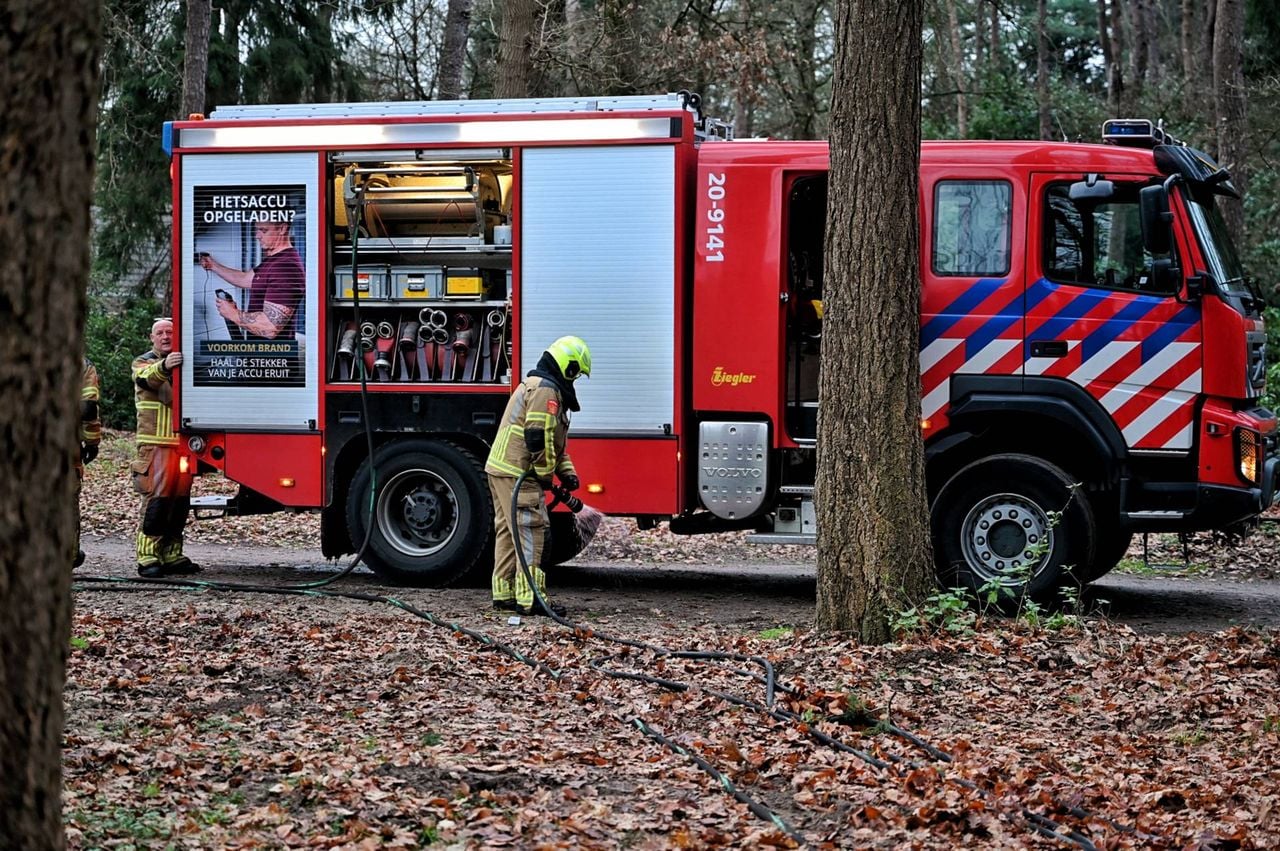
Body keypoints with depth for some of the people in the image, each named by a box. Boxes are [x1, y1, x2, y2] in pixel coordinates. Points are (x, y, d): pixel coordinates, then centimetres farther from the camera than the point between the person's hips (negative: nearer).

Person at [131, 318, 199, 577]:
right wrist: (164, 366, -43)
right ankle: (147, 558, -11)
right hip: (156, 444, -5)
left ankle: (172, 555, 15)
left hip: (184, 444, 5)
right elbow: (148, 378, -21)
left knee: (180, 501, 7)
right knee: (156, 499, -12)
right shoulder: (143, 363, 3)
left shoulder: (184, 363, 19)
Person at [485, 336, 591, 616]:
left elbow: (552, 441, 24)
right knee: (530, 532, -9)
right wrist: (545, 473, -11)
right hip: (518, 474, -11)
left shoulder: (534, 384, 22)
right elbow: (538, 437, -22)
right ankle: (529, 598, -10)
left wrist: (566, 472, 16)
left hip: (500, 468, 11)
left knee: (508, 531, 14)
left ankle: (504, 593, 19)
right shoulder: (546, 389, -13)